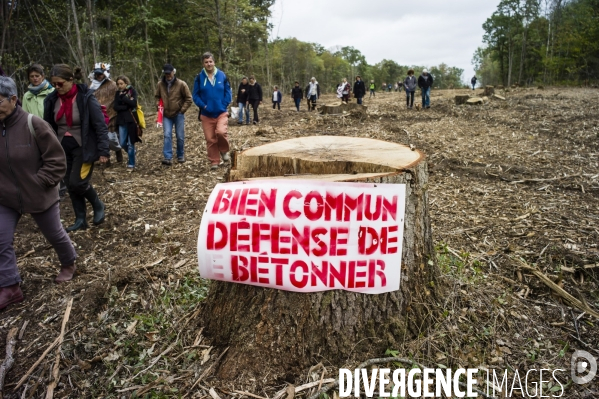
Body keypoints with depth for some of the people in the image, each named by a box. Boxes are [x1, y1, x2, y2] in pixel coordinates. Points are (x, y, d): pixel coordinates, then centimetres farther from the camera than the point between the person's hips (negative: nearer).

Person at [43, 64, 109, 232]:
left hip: (83, 147, -6)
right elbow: (49, 126, 11)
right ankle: (80, 219, 21)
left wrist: (103, 151, -16)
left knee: (77, 182, -13)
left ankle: (98, 205, 15)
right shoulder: (52, 100, 1)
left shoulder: (86, 98, -14)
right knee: (70, 185, 8)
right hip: (63, 149, 6)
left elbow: (100, 126, -14)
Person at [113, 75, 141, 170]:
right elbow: (115, 107, -1)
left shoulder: (132, 91, -1)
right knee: (122, 143, 5)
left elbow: (134, 103, -16)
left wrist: (123, 97, -14)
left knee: (131, 143, -2)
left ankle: (131, 164, 7)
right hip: (121, 120, 4)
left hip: (131, 120, -4)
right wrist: (127, 106, -14)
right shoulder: (117, 93, 9)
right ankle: (132, 154, 34)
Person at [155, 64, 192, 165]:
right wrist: (158, 105, 0)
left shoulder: (181, 84, -8)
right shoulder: (160, 84, 1)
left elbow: (188, 99, -3)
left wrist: (182, 110, -8)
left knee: (180, 136, 5)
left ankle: (181, 156, 23)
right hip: (166, 115, 2)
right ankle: (168, 157, -10)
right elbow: (157, 97, 17)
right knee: (167, 135, -9)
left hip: (178, 115, -2)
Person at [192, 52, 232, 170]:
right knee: (210, 139, 3)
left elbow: (228, 92, 4)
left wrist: (224, 105, -7)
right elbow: (196, 95, 3)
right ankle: (214, 161, 16)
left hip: (221, 112, -1)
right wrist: (203, 106, -11)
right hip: (206, 114, 1)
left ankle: (224, 151, 6)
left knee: (221, 132, -23)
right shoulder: (199, 77, 0)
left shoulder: (222, 75, 0)